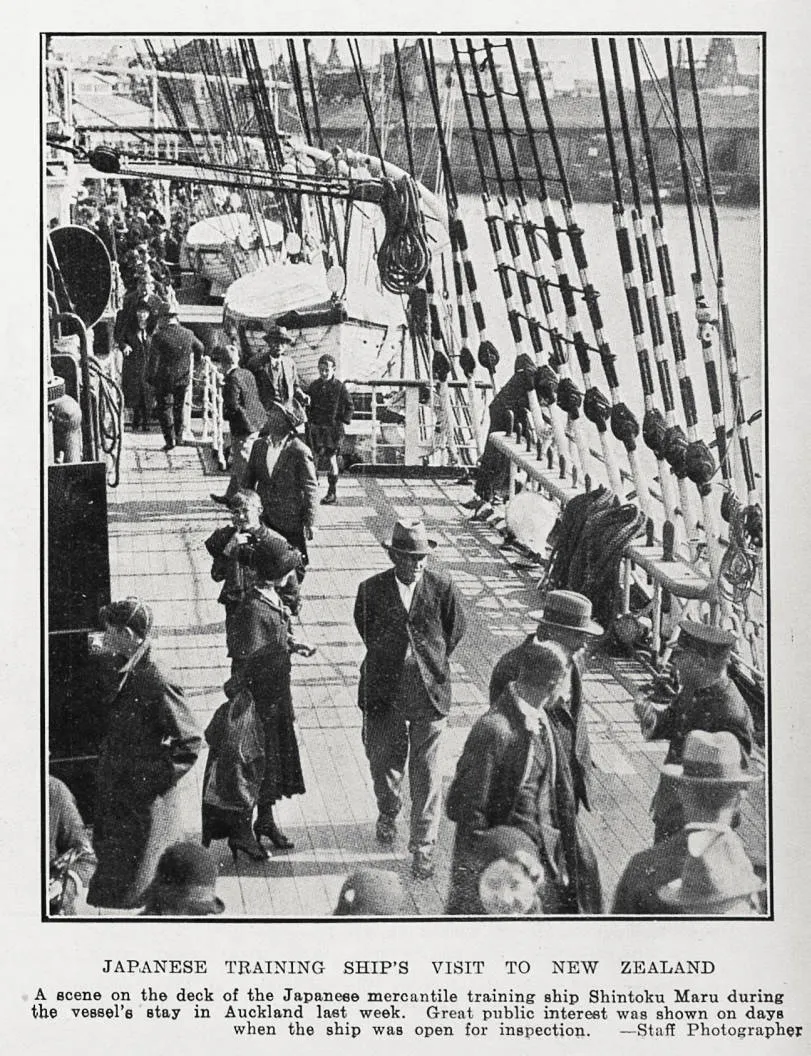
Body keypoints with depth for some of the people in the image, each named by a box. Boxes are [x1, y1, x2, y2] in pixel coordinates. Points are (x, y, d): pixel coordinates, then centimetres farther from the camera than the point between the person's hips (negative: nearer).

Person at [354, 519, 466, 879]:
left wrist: (435, 663, 10)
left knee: (426, 770, 1)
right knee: (384, 758, 15)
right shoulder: (372, 589, -9)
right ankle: (388, 812, 47)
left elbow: (456, 627, 8)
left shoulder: (442, 586, -9)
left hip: (429, 691, -1)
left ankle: (423, 846, 11)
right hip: (384, 691, 1)